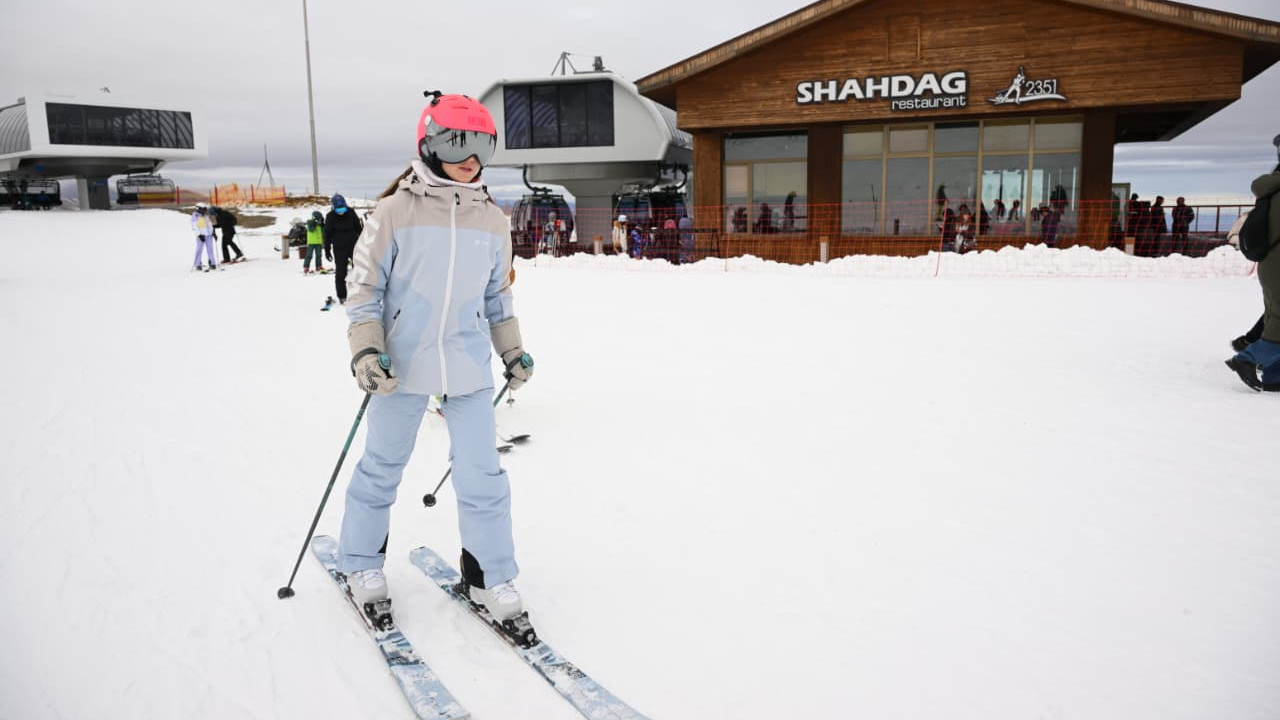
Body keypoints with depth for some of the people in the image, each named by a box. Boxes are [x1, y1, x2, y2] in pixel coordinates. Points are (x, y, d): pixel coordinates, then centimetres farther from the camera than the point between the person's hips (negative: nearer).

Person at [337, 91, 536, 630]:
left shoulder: (492, 220, 7)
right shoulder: (395, 211, -5)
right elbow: (364, 286, -3)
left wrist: (513, 350, 16)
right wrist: (365, 351, -12)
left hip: (469, 368, 3)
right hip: (403, 364, -2)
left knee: (482, 474, 3)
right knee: (382, 468, 12)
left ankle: (490, 576, 19)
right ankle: (361, 565, 32)